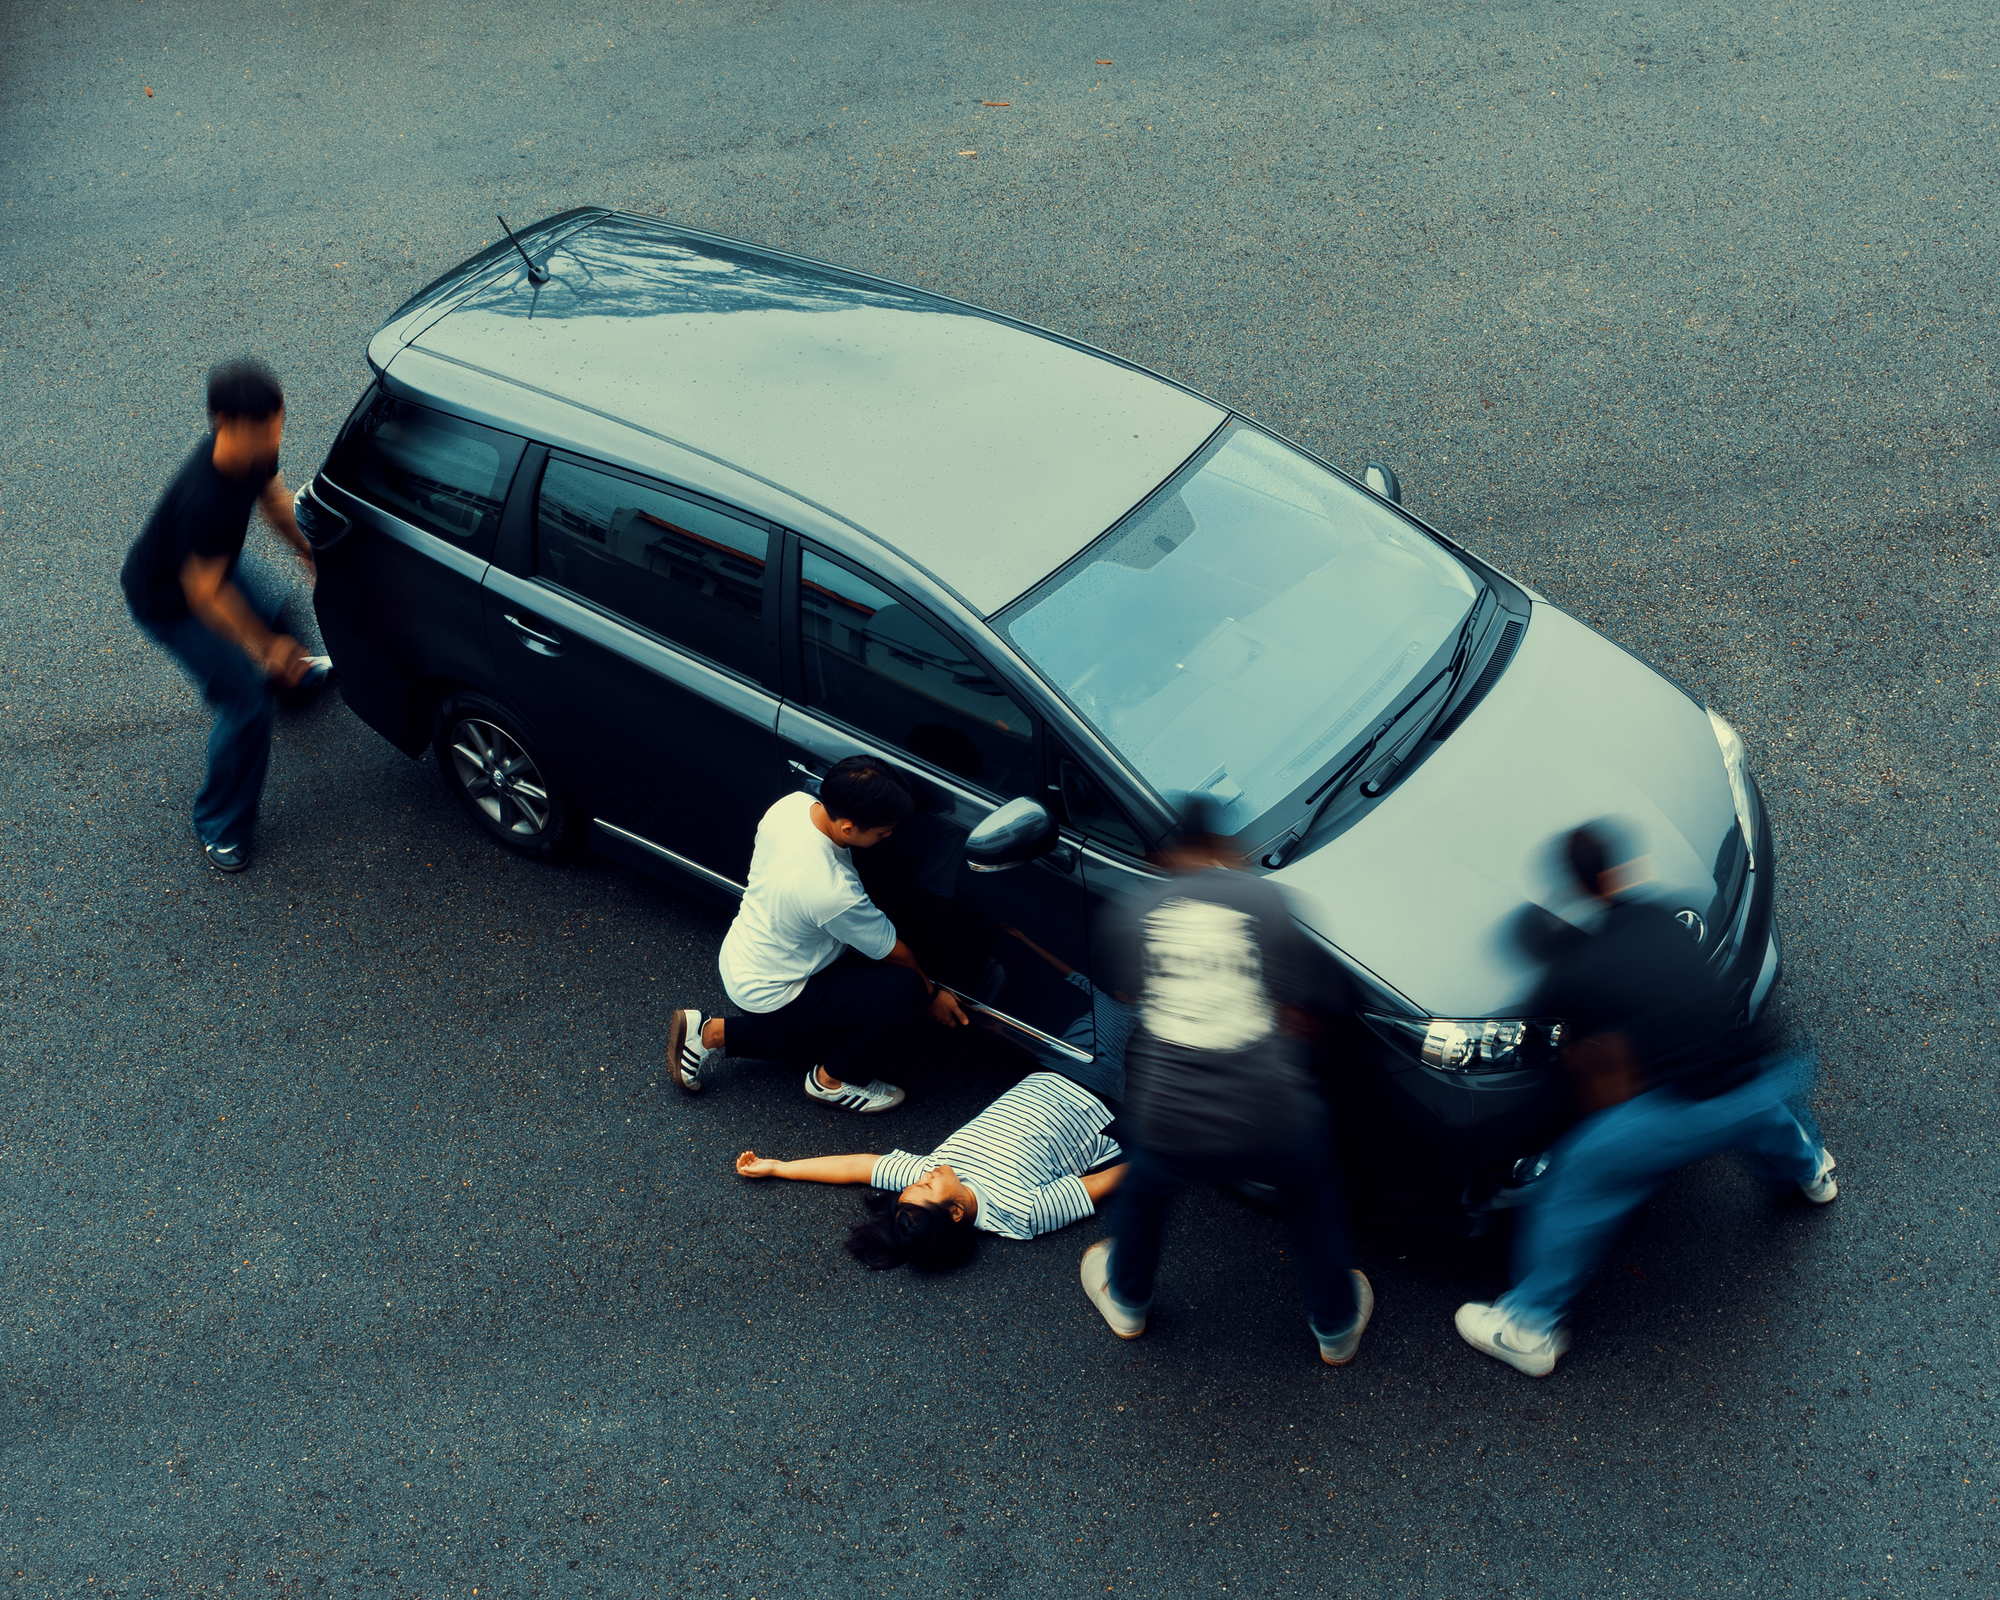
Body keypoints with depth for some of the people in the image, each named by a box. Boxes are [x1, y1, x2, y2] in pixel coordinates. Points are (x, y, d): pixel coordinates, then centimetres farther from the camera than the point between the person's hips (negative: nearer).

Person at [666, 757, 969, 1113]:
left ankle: (711, 1033, 17)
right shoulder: (834, 893, -36)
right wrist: (931, 994, 3)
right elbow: (892, 951, -16)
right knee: (905, 988, -16)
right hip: (765, 995, -8)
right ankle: (832, 1080, 4)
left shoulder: (792, 804, -15)